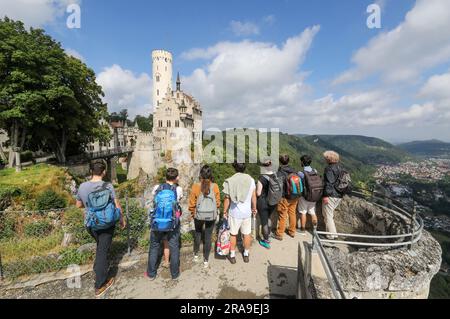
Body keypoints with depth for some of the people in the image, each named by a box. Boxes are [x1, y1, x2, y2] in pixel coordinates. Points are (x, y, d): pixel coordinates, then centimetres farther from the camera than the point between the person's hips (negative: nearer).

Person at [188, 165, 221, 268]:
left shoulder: (195, 186, -15)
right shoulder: (215, 186, -13)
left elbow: (192, 203, -7)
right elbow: (218, 202, -4)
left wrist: (192, 213, 11)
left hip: (198, 216, 1)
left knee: (198, 233, 24)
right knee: (208, 237, 13)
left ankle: (196, 255, 41)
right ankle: (206, 260, 26)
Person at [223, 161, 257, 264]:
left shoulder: (230, 181, -14)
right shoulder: (251, 180, -7)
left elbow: (227, 198, -10)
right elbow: (253, 197, 1)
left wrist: (225, 211, 3)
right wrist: (254, 208, 16)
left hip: (234, 213, -2)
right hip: (247, 212, 2)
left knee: (233, 234, 16)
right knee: (247, 234, 18)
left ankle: (232, 256, 29)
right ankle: (246, 255, 34)